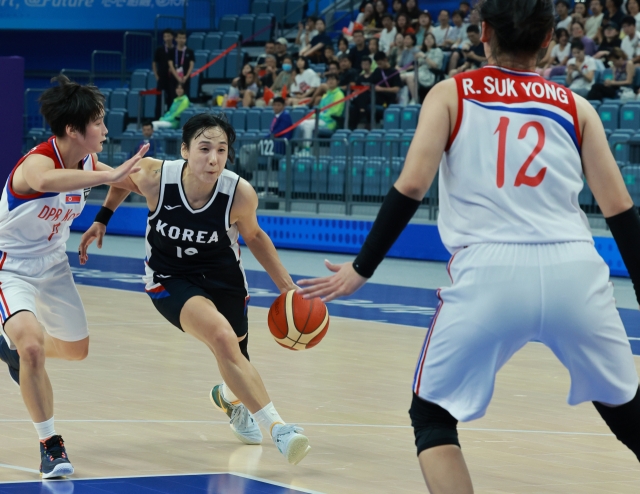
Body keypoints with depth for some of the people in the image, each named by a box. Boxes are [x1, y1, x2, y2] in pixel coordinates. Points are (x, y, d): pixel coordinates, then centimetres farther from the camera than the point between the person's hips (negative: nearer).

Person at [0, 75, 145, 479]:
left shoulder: (88, 164, -8)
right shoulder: (37, 161, -31)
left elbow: (137, 181, 12)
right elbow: (45, 181, -59)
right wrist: (110, 176, -65)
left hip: (53, 264, 8)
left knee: (76, 349, 21)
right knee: (32, 346, -29)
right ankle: (50, 443, -12)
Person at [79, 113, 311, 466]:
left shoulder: (240, 194, -24)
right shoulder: (154, 178, -27)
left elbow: (253, 236, -2)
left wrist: (286, 286, -3)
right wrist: (102, 219, 3)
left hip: (223, 277, 2)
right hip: (170, 278, -2)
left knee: (236, 361, 16)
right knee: (221, 335, -29)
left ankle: (229, 397, 57)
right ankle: (276, 427, -24)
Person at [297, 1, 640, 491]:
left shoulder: (451, 94, 13)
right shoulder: (577, 107, 17)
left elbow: (411, 187, 1)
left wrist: (361, 270, 9)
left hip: (489, 272, -2)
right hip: (574, 270, 2)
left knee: (432, 417, 16)